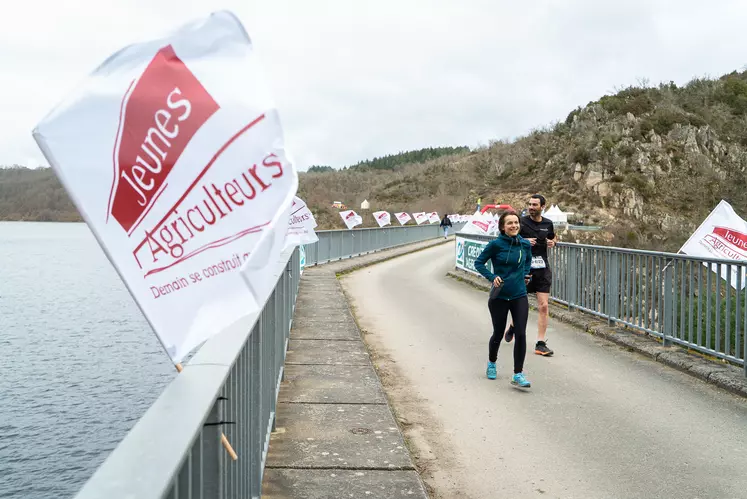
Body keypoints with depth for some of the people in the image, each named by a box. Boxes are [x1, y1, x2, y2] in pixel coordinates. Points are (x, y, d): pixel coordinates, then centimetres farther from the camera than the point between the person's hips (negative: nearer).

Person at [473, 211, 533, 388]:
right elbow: (479, 262, -4)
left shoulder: (525, 244, 1)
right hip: (499, 297, -2)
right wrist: (492, 277, -15)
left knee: (520, 334, -7)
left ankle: (518, 374, 3)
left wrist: (525, 273, 8)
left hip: (519, 296, 3)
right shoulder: (496, 244, -12)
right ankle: (492, 363, 40)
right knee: (498, 334, 12)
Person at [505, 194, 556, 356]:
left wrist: (552, 242, 4)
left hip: (542, 269, 3)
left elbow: (553, 238, 27)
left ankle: (540, 344, 2)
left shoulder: (548, 223, 8)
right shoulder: (522, 222, -4)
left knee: (544, 306, -4)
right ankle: (513, 326, 41)